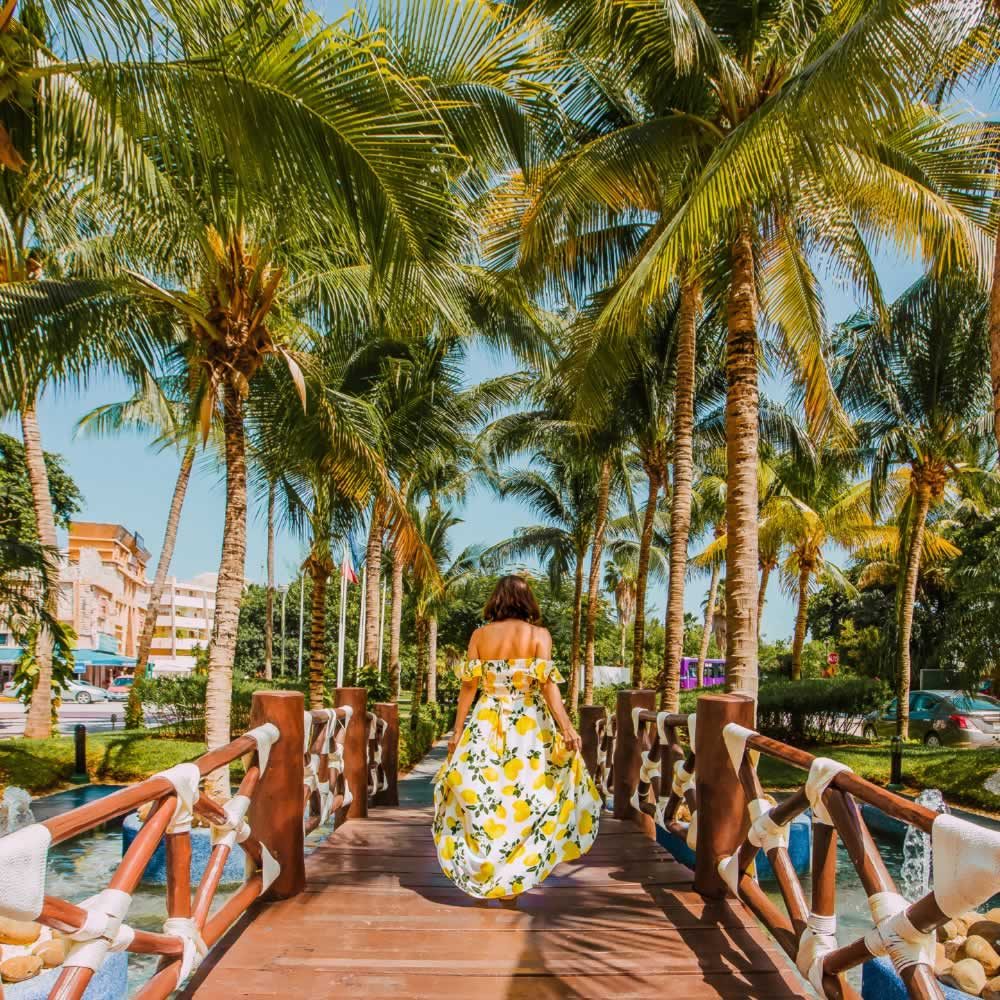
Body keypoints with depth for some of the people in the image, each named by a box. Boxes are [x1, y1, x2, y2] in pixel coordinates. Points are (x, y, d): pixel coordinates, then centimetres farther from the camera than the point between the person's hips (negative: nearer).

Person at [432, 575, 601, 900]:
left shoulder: (480, 635, 3)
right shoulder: (538, 635, -2)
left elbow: (469, 686, 2)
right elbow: (547, 684, -12)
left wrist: (458, 731, 8)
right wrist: (566, 727, -15)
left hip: (484, 727, 2)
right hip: (528, 729, -1)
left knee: (479, 796, 10)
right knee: (525, 798, 7)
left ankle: (479, 880, 17)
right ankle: (511, 881, 11)